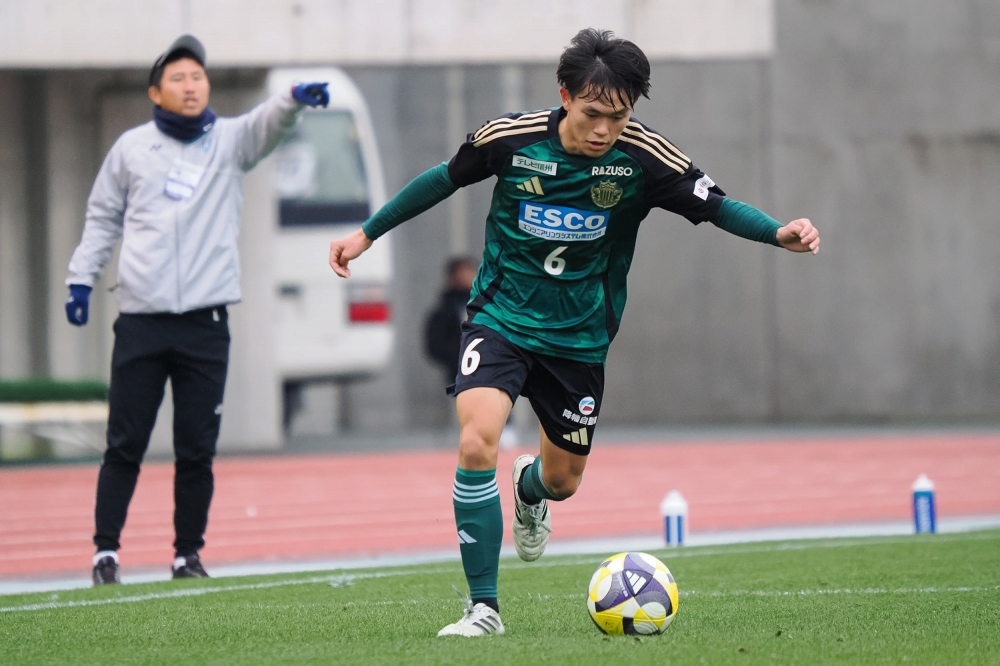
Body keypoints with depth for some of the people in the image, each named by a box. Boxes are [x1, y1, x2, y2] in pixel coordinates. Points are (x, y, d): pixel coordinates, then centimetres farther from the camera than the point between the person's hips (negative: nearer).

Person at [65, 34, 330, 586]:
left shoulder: (229, 141, 6)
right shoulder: (131, 148, 8)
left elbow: (267, 125, -14)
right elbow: (103, 218, 16)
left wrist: (296, 98, -35)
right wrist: (81, 278, 7)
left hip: (205, 323, 0)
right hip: (141, 320, 0)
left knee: (197, 450, 2)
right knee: (125, 446, 1)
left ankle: (188, 555, 11)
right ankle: (106, 550, 6)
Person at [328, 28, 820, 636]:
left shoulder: (644, 157, -14)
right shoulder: (510, 139, -14)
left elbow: (715, 205, -8)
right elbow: (446, 179, 4)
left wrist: (777, 233, -28)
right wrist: (368, 233, 12)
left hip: (578, 336, 2)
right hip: (502, 318, -2)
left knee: (563, 481, 13)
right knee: (477, 444, -25)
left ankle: (529, 488, 55)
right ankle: (484, 608, -16)